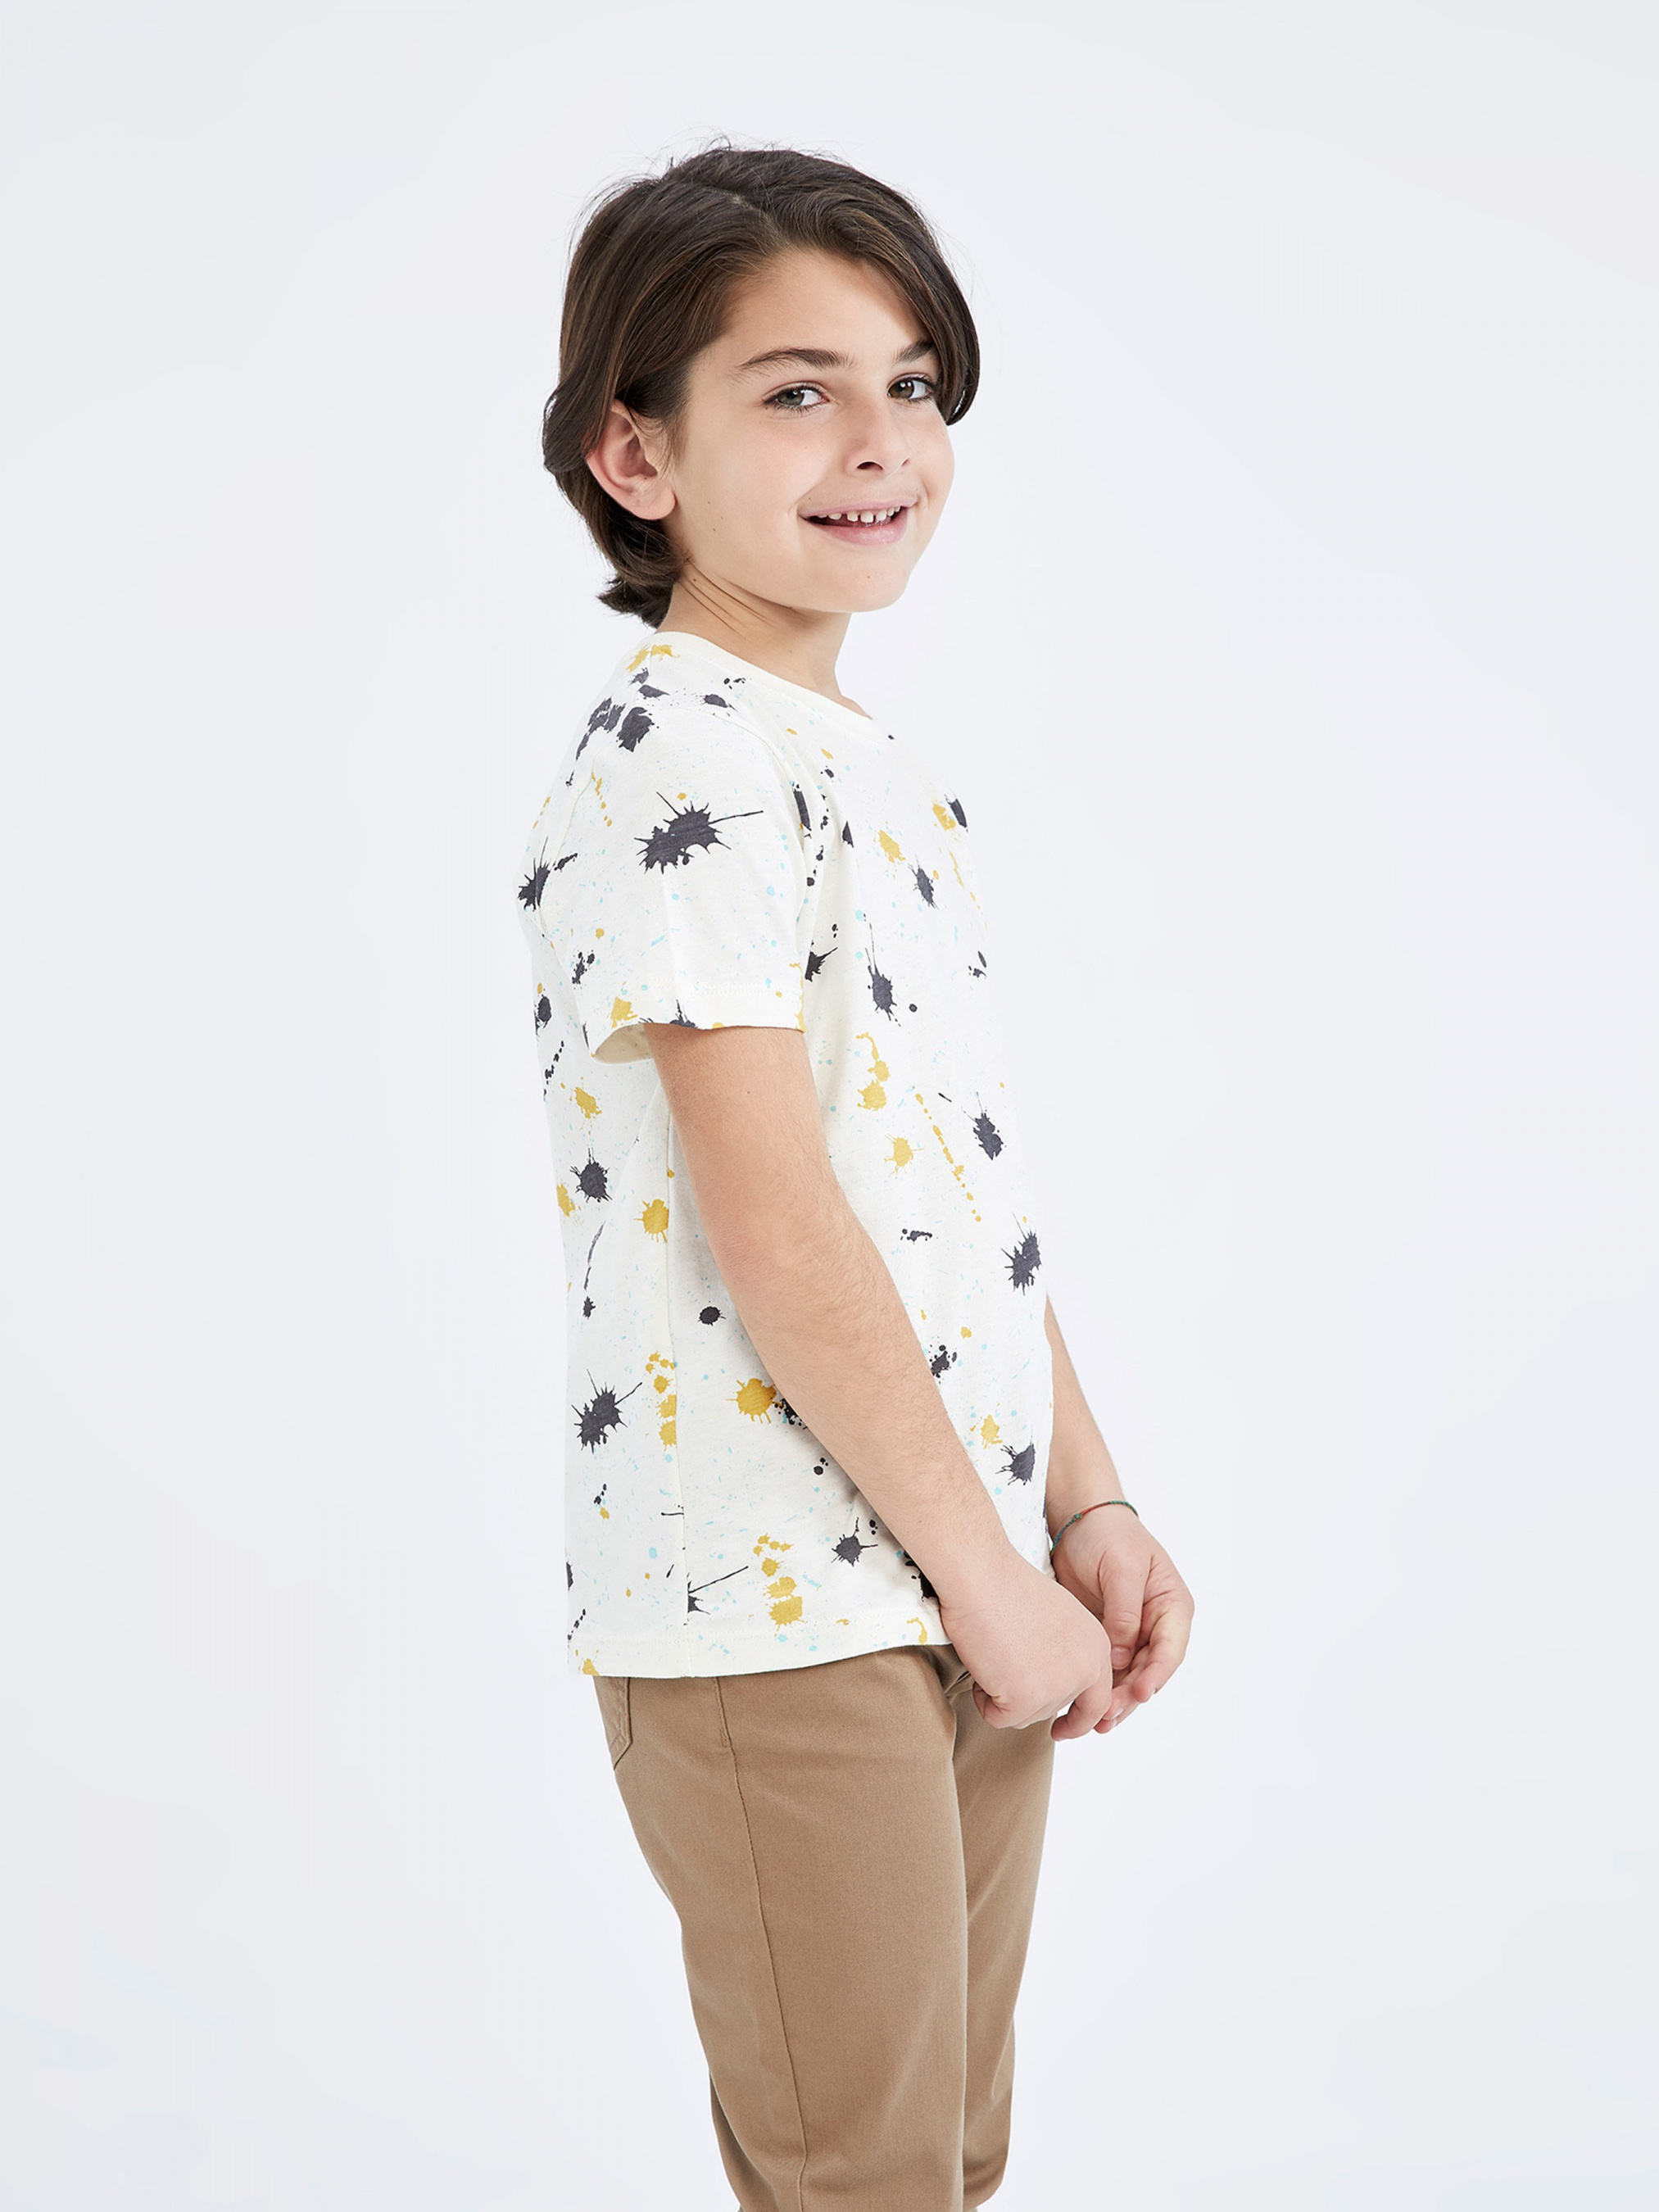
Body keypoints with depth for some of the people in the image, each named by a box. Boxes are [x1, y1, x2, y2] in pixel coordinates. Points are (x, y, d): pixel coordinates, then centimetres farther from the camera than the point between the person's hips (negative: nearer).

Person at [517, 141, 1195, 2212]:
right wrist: (988, 1568, -14)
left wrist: (1087, 1507, 9)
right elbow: (773, 1224, -20)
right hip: (781, 1606, -9)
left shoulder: (877, 773, 14)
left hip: (971, 1591, 9)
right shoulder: (684, 756, -15)